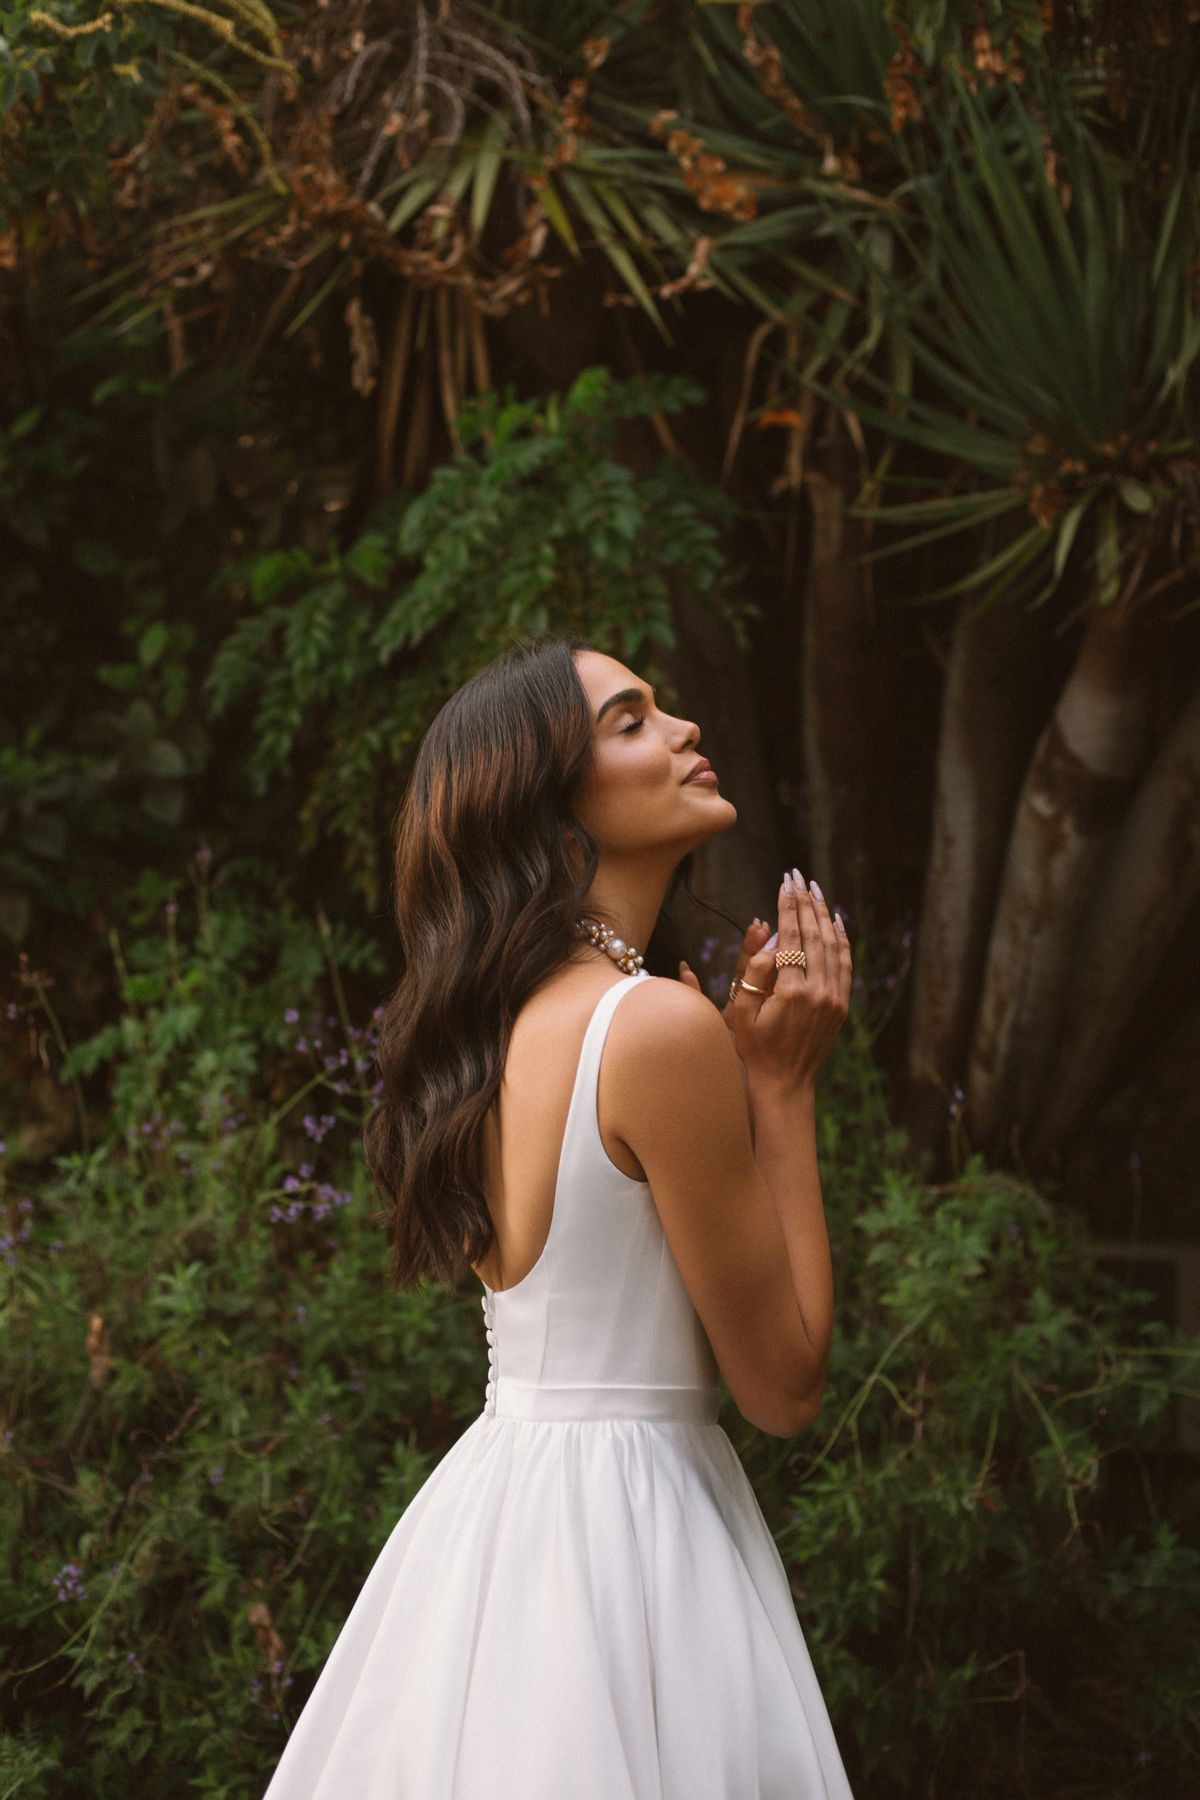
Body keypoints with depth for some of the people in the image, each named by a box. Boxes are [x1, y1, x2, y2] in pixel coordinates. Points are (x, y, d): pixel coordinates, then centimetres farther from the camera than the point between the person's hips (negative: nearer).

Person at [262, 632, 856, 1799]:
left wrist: (739, 1060, 6)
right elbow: (783, 1384, -13)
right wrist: (783, 1083, -7)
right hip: (620, 1526, -9)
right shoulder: (660, 1026, -18)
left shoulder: (506, 1018, 8)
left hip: (491, 1497, 9)